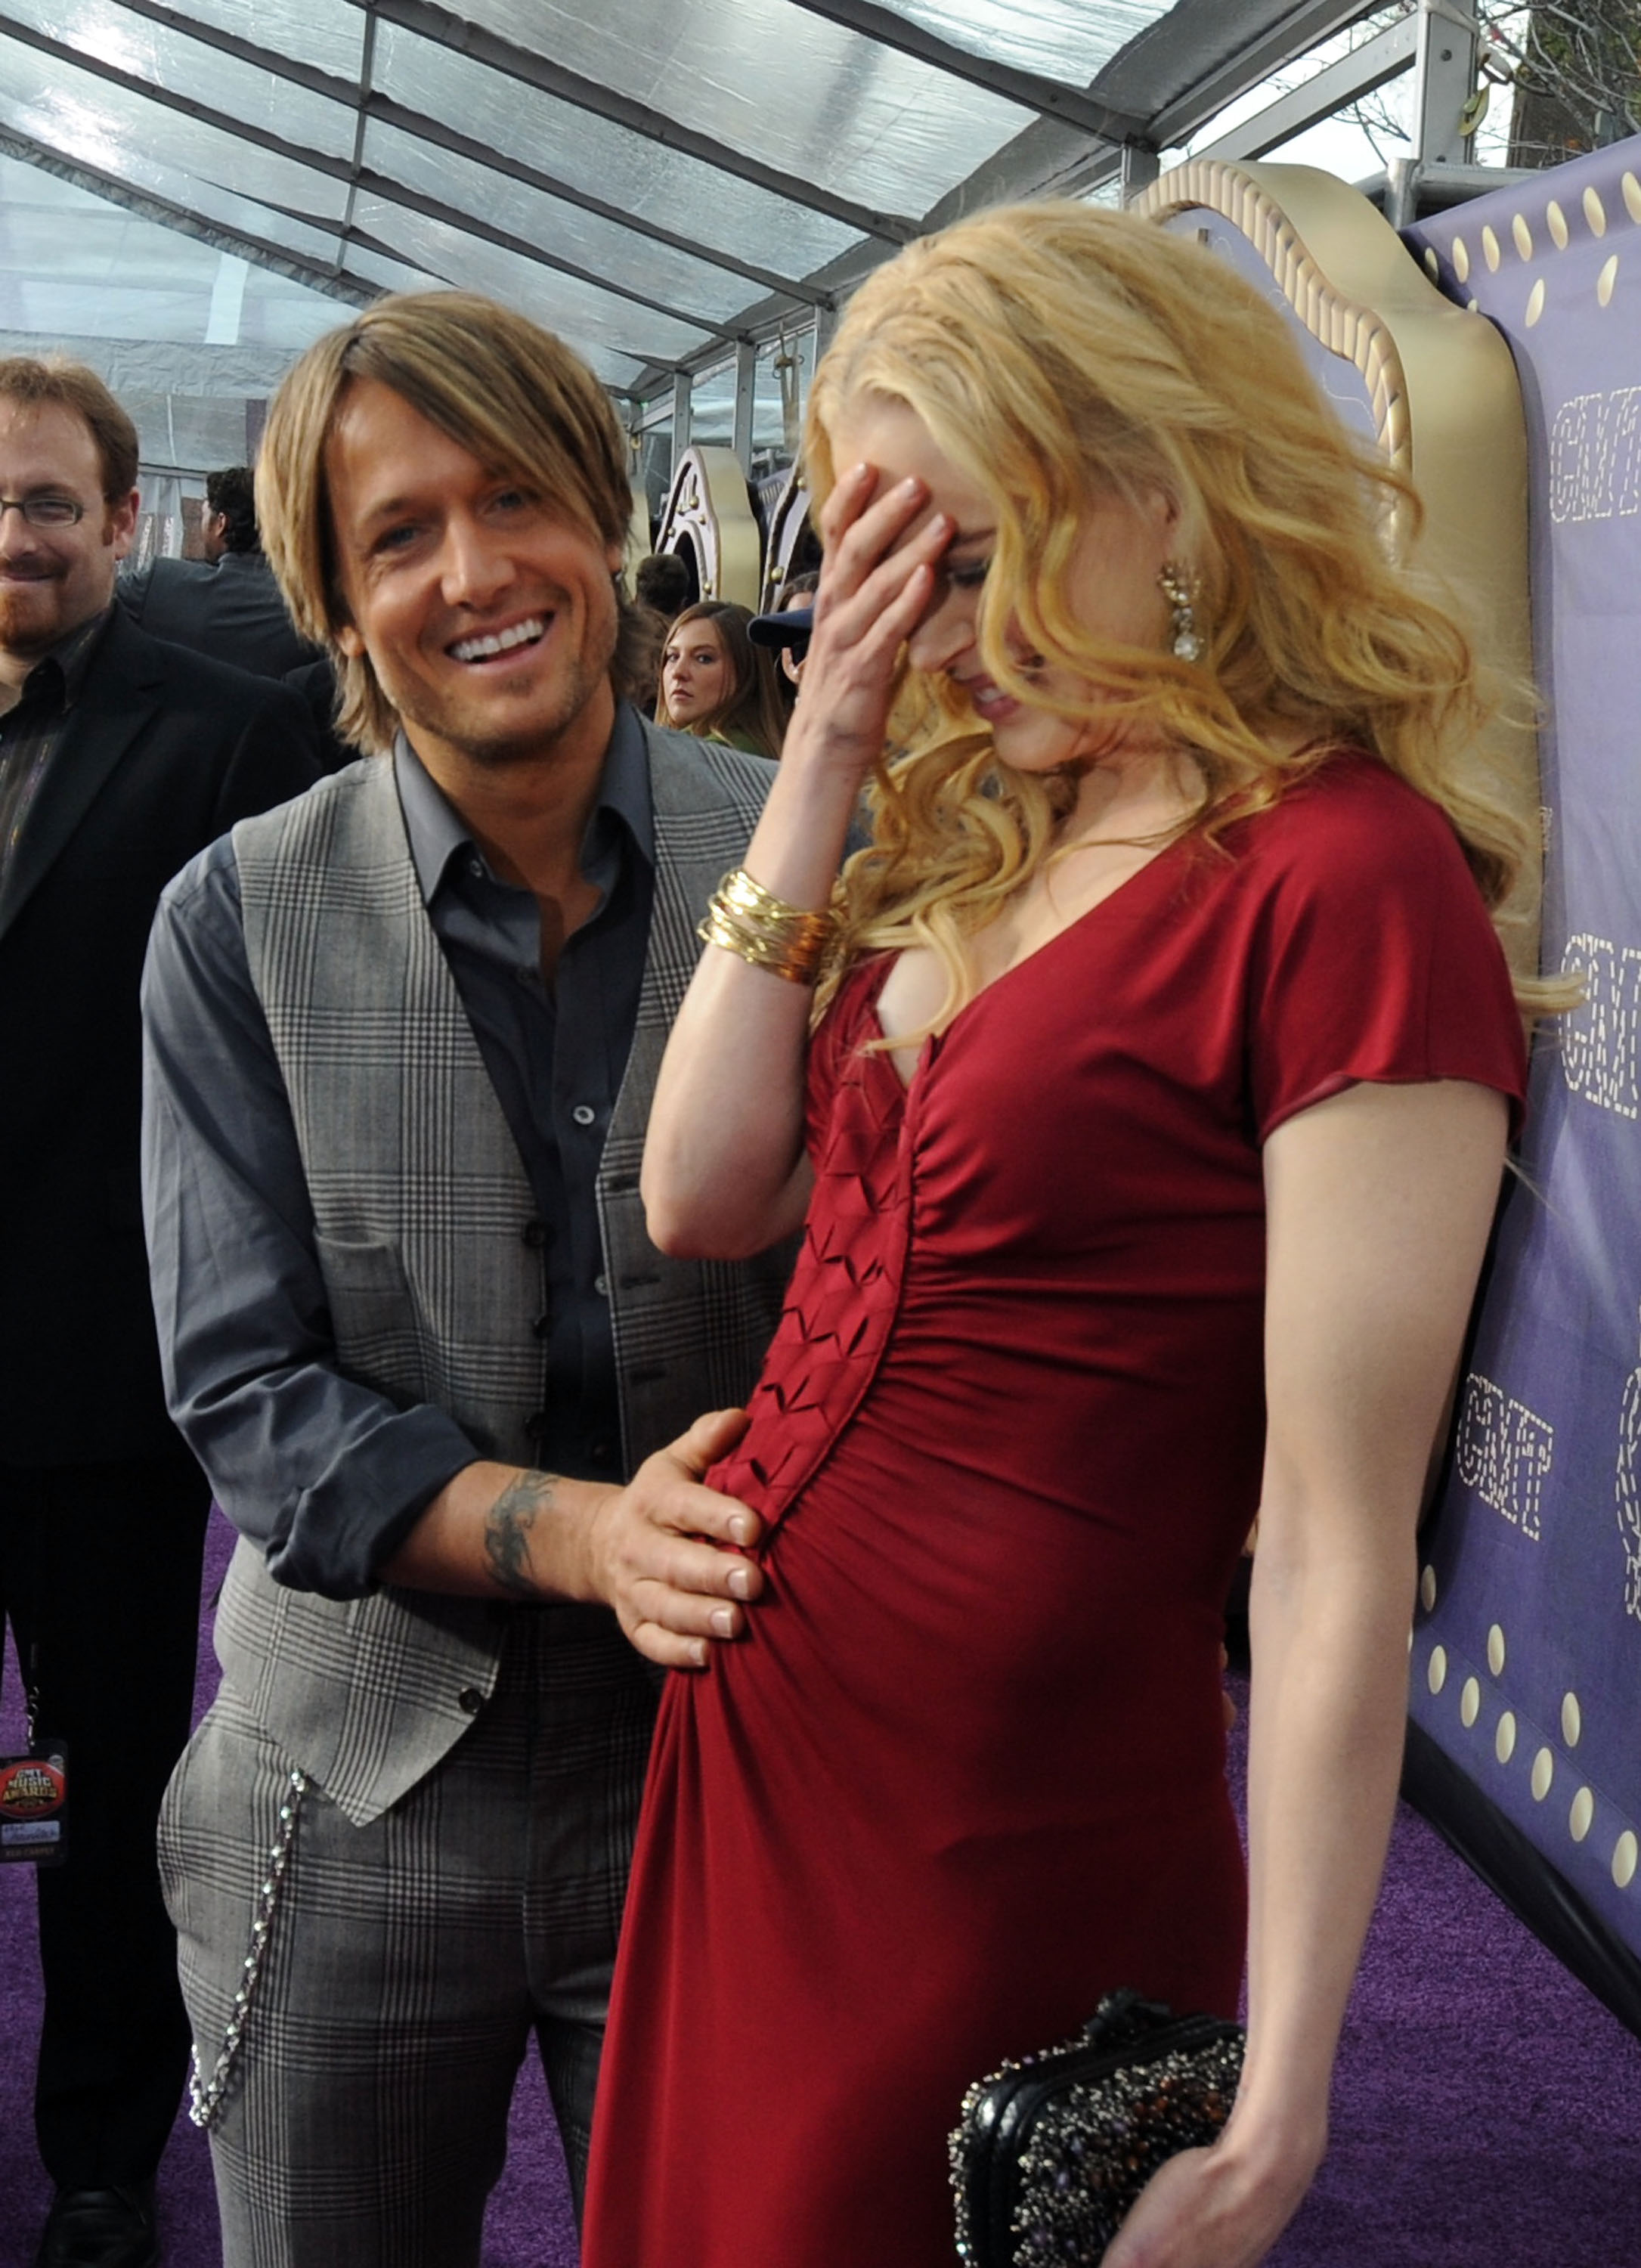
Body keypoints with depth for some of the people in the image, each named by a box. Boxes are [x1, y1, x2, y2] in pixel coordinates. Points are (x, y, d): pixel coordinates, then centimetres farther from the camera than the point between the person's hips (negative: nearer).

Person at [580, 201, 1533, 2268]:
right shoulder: (993, 830, 6)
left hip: (1004, 1856, -8)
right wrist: (821, 757, -3)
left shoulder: (1346, 877, -20)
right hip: (744, 1734, 8)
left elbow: (1334, 1544, -21)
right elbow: (703, 1197, 2)